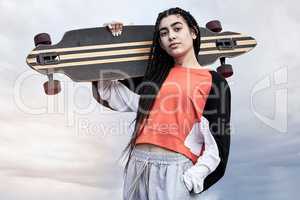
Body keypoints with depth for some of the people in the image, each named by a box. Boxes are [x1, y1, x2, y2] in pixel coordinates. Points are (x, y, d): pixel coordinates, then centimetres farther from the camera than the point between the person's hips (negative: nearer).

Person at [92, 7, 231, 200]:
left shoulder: (214, 81, 0)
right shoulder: (156, 73, 12)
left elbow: (218, 140, -2)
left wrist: (194, 178, -12)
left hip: (175, 169, -4)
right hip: (138, 165, 5)